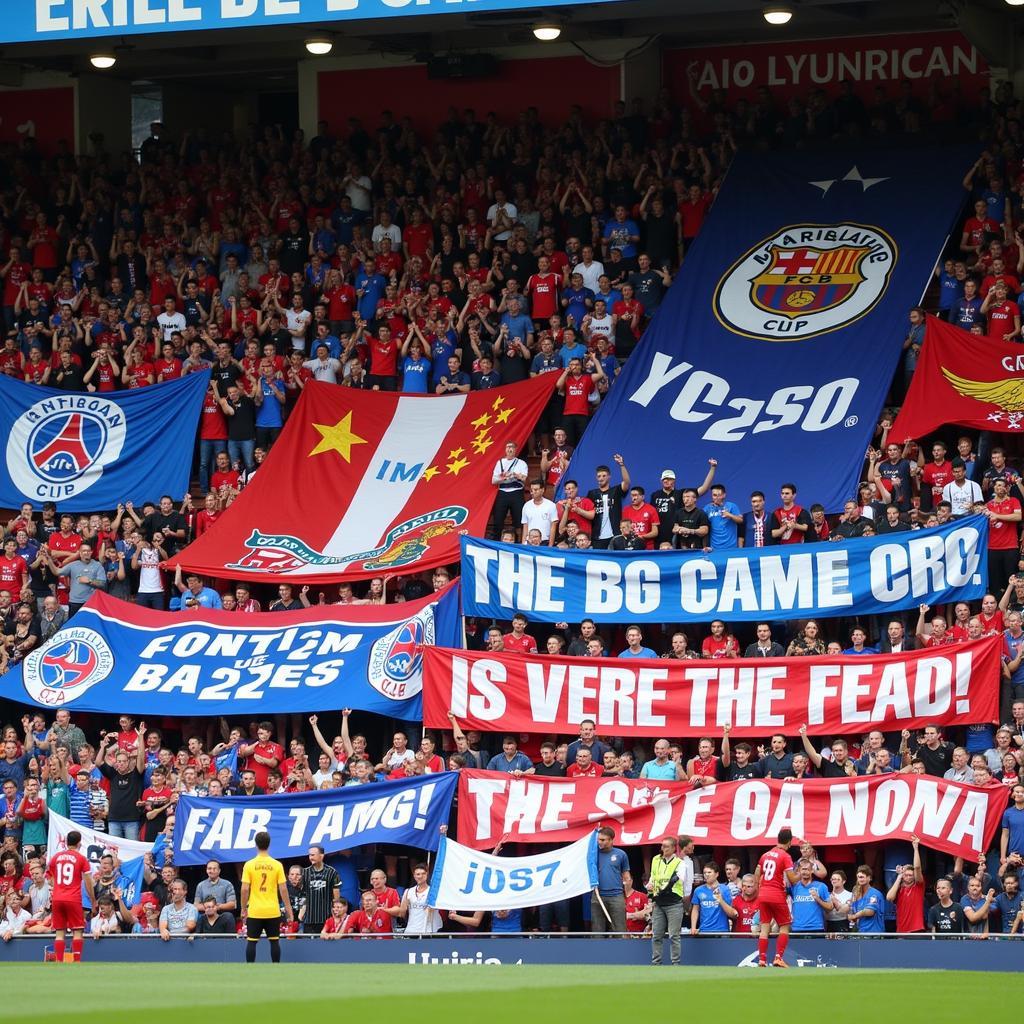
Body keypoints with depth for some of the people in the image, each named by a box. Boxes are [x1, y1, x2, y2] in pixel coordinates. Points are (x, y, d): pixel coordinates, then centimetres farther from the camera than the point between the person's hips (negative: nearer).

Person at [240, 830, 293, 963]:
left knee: (251, 942, 6)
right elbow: (283, 889, -3)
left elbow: (245, 889, -6)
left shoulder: (249, 865, -5)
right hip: (273, 911, 1)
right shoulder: (277, 865, -3)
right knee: (274, 941, 9)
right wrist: (288, 909, 6)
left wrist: (243, 908, 5)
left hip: (254, 911, -1)